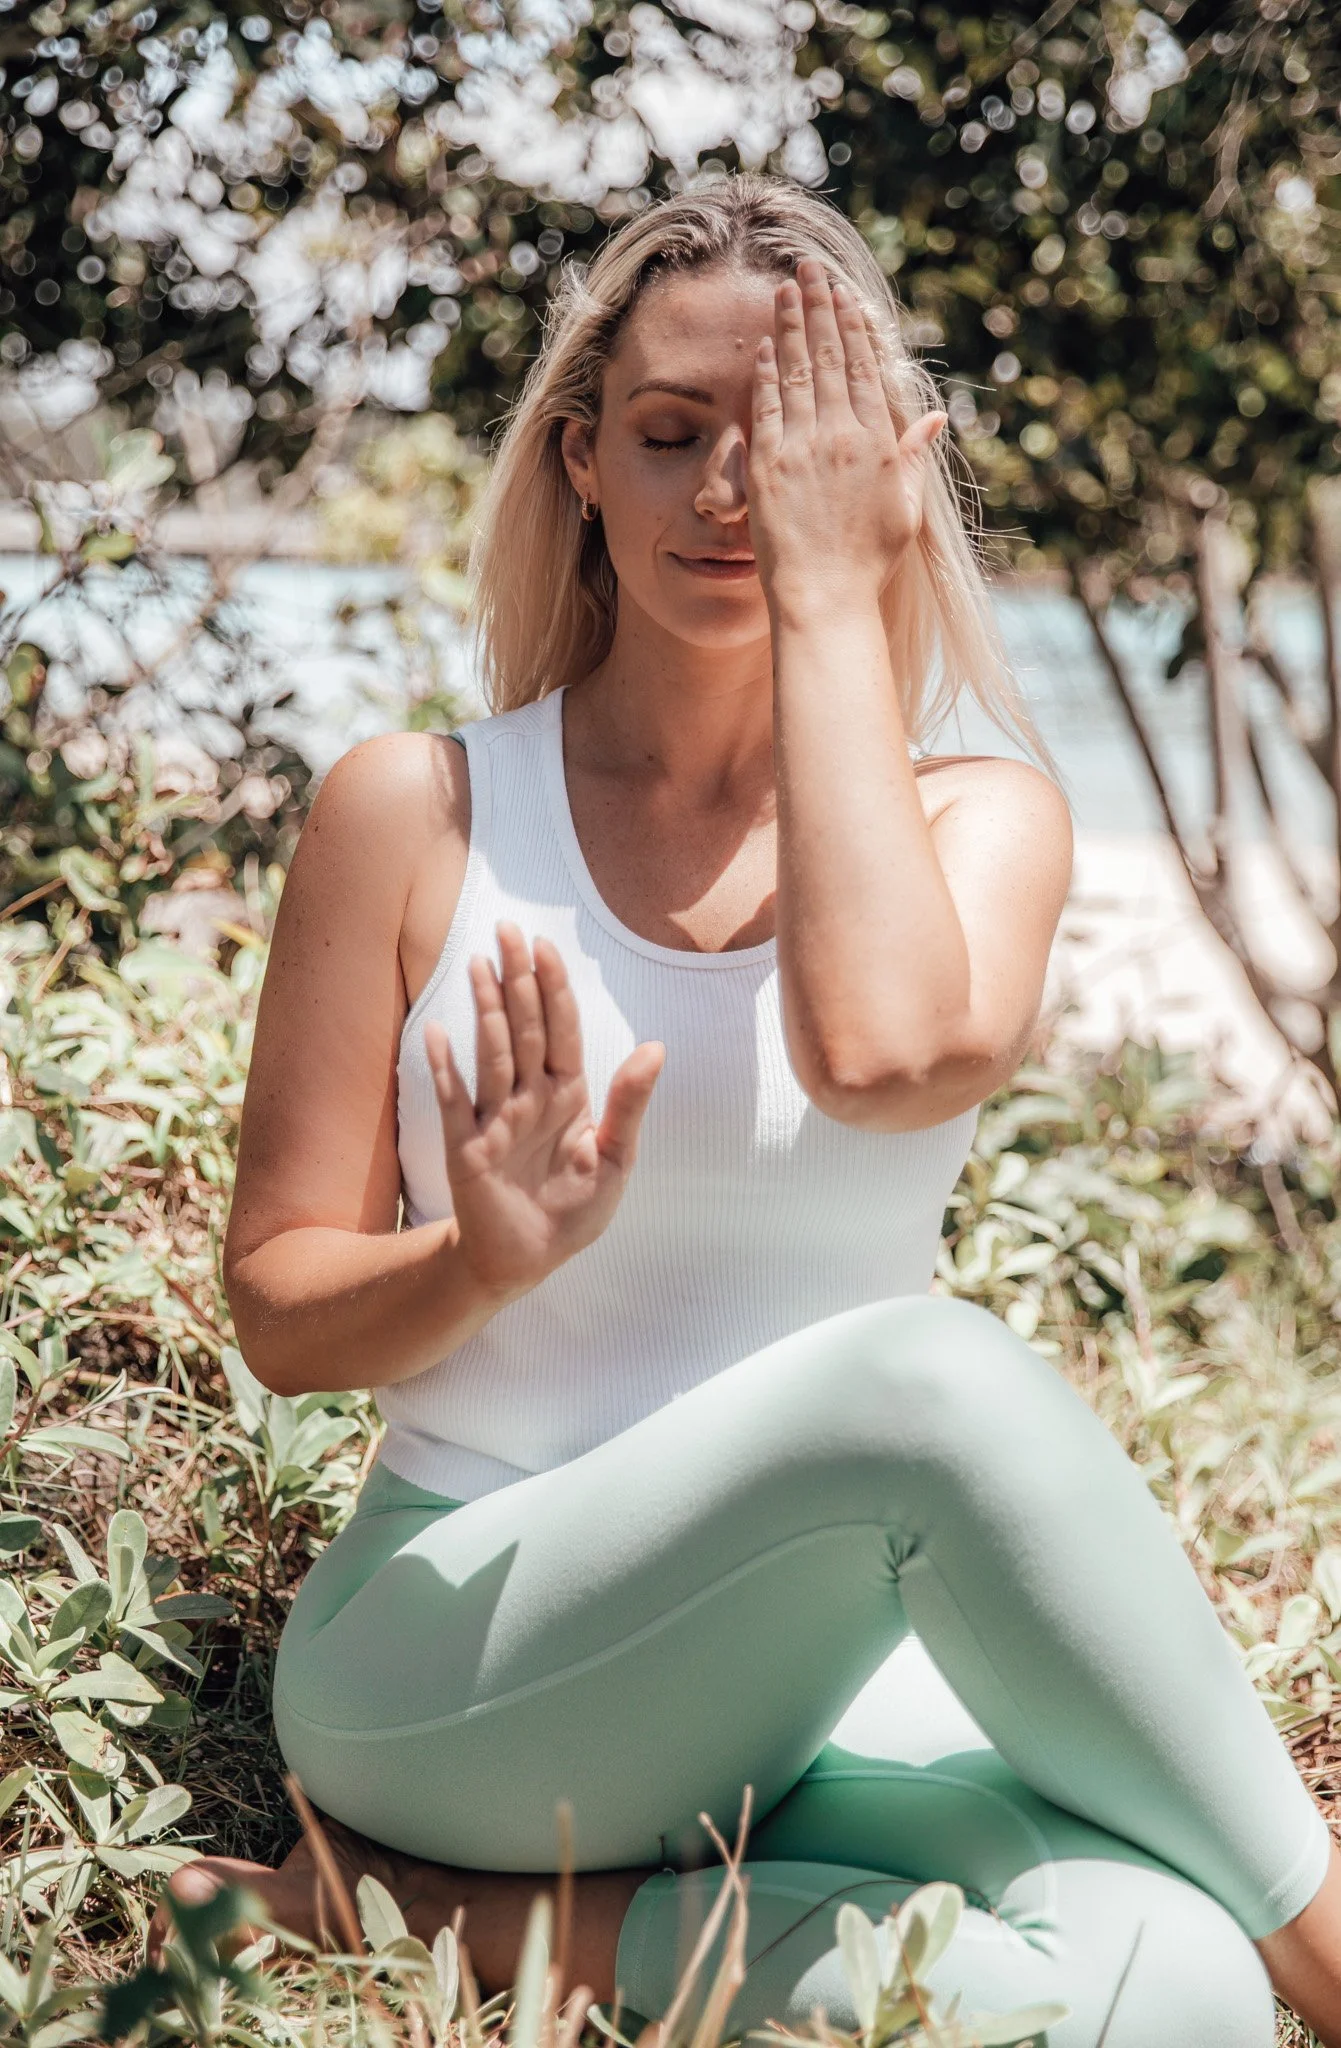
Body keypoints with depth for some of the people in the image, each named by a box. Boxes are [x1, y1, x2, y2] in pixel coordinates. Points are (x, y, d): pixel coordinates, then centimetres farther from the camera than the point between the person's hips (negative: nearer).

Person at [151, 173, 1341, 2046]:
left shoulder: (978, 818, 4)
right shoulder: (417, 811, 2)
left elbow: (886, 1052, -22)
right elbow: (281, 1312, 2)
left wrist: (835, 600, -13)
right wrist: (487, 1259, -20)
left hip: (822, 1680, 2)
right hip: (441, 1668, -2)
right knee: (929, 1375, -33)